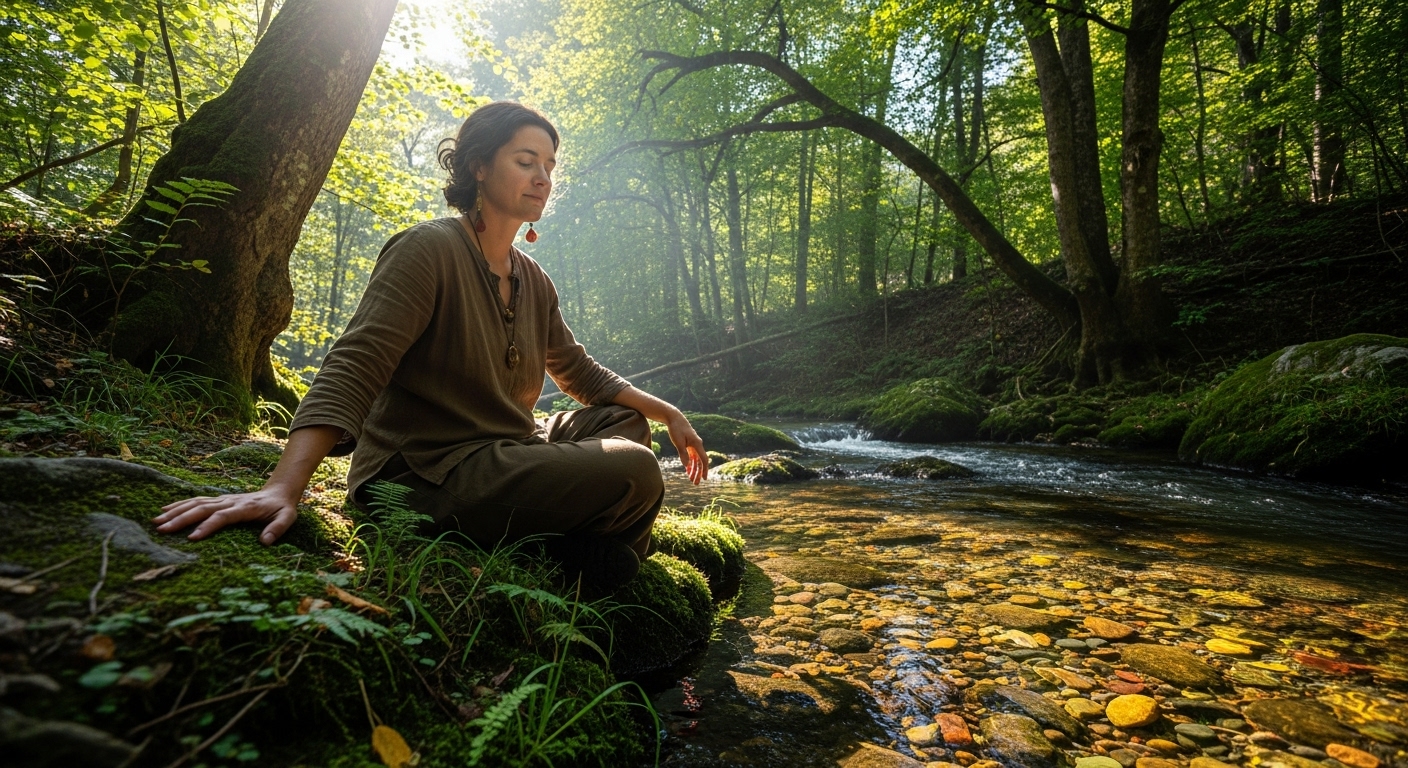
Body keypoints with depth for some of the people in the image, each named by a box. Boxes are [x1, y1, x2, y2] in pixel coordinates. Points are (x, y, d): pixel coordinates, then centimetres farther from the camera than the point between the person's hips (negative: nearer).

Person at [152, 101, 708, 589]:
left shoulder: (532, 281, 12)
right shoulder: (429, 250, -12)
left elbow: (581, 374, 21)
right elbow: (352, 369, -23)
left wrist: (668, 414, 16)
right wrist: (281, 489, -35)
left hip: (501, 456, 9)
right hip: (424, 471, -9)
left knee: (622, 420, 14)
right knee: (634, 475, -24)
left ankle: (595, 547, -1)